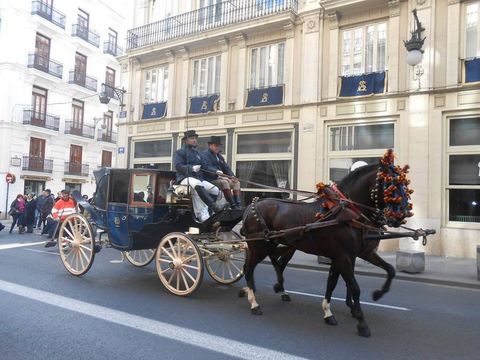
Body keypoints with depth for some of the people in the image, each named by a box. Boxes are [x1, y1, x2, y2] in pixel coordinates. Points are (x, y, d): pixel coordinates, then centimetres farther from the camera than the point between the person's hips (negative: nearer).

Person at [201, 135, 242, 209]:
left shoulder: (219, 156, 23)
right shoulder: (205, 154, -5)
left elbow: (226, 168, 16)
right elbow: (206, 167, -22)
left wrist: (232, 176, -3)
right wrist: (216, 172, -39)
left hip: (219, 177, 9)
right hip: (210, 179, -9)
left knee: (236, 182, 0)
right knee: (225, 182, -32)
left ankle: (238, 204, -14)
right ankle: (233, 205, -33)